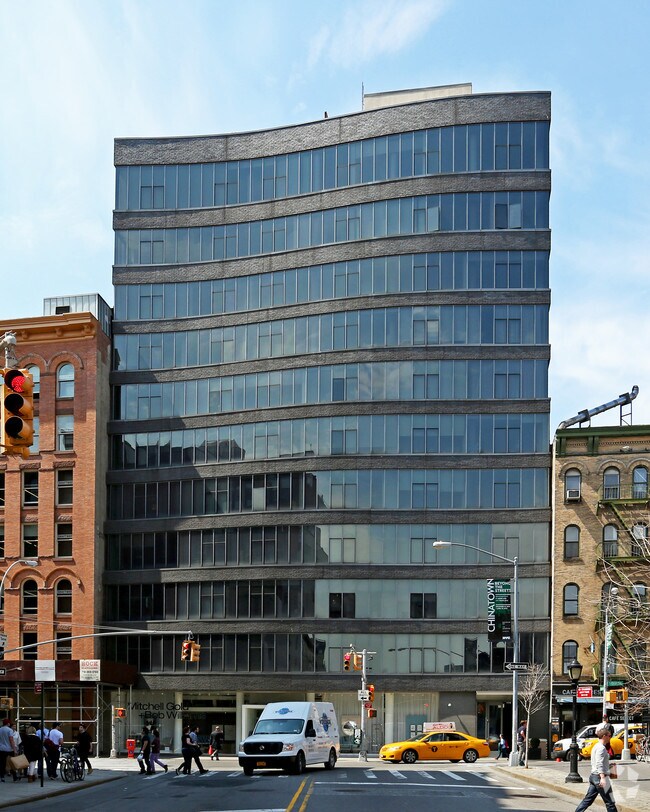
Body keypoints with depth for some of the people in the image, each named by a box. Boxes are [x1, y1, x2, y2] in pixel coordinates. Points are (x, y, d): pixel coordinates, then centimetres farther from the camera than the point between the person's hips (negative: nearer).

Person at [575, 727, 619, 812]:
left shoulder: (597, 746, 16)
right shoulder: (601, 748, -14)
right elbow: (599, 764, -24)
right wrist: (602, 778, -32)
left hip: (593, 776, 10)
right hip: (600, 776, -10)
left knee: (588, 799, 10)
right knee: (610, 802, -2)